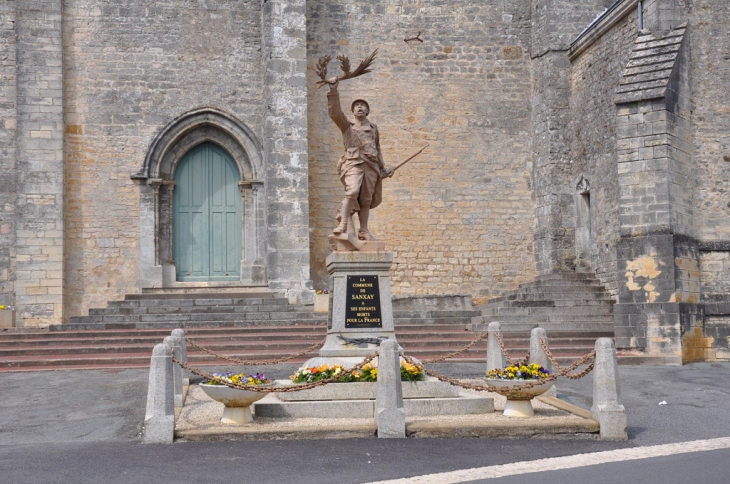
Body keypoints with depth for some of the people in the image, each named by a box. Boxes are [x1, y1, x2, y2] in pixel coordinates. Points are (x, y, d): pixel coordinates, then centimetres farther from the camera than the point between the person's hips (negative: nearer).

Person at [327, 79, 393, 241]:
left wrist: (382, 168, 21)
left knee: (366, 199, 5)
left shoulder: (373, 128, 19)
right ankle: (343, 224, -25)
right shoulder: (347, 125, 9)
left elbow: (377, 149, 25)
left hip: (371, 165, 4)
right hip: (353, 163, -4)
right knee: (352, 192, -27)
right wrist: (333, 91, -17)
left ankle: (363, 231, 13)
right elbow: (334, 112, -7)